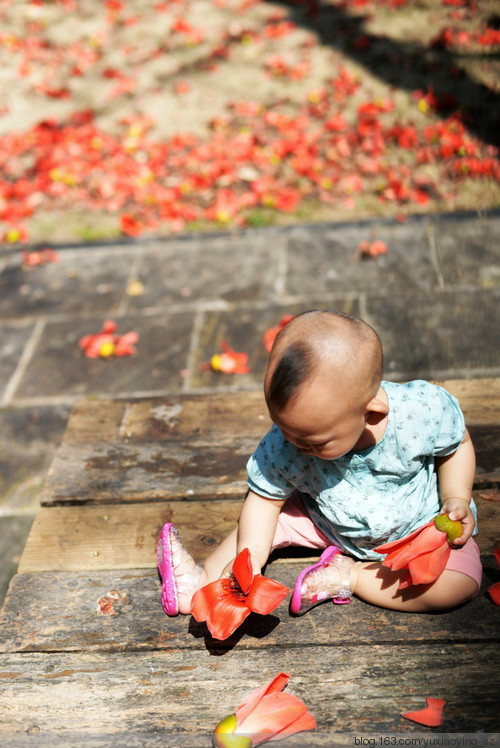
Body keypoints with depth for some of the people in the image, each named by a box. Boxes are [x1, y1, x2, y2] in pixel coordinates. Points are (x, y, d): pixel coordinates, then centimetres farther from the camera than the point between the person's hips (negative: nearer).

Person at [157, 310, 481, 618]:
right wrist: (249, 559, -26)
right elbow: (263, 498, -15)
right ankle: (204, 581, 7)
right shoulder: (284, 447, -29)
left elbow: (458, 443, -12)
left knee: (460, 584, -23)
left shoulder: (423, 411, -34)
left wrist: (457, 499, -23)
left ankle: (349, 575, -11)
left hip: (416, 526, -2)